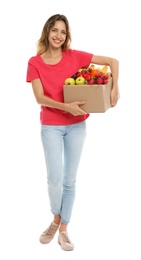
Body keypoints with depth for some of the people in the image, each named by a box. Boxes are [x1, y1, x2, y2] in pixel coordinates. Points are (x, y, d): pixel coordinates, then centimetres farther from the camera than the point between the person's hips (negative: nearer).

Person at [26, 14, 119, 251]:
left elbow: (112, 61, 1)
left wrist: (114, 87, -13)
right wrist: (65, 106, -25)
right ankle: (56, 219, 24)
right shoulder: (35, 62, -4)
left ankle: (63, 229, 21)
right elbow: (40, 98, -12)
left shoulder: (75, 56, -2)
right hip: (51, 127, -1)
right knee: (54, 178, -6)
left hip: (76, 125, 1)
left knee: (70, 179, 6)